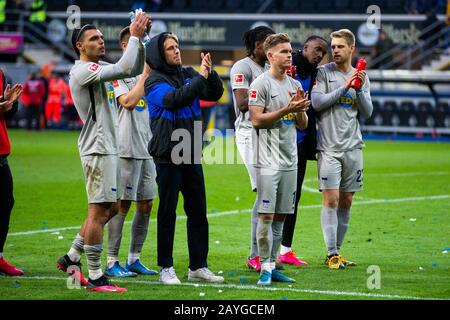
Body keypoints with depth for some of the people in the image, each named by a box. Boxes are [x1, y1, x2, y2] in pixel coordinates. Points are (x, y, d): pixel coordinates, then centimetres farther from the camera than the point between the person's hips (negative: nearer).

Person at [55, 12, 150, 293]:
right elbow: (124, 68, -26)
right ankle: (95, 277, -5)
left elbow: (135, 69, 18)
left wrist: (141, 38, 5)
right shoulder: (83, 70, -14)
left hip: (109, 148, 10)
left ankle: (72, 257, 21)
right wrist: (134, 36, -17)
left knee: (110, 209, 15)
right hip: (98, 148, -10)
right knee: (99, 211, -8)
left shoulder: (100, 69, 15)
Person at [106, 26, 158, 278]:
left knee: (146, 205, 9)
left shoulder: (147, 72, 15)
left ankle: (134, 259, 16)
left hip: (148, 148, 7)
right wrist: (145, 73, -14)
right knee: (123, 204, -6)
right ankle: (112, 262, -3)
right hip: (127, 148, -7)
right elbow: (128, 101, -19)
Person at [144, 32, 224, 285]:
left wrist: (210, 73, -8)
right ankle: (166, 268, 8)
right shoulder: (155, 81, -7)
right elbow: (173, 98, -25)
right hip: (168, 156, -6)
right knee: (168, 212, 0)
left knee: (198, 211, 9)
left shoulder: (188, 74, 11)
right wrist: (201, 78, -23)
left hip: (192, 155, 6)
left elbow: (215, 94, 9)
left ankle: (198, 266, 18)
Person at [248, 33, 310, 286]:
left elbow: (303, 124, 16)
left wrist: (300, 108, -4)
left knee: (281, 215, 8)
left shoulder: (295, 85, 15)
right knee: (266, 215, -9)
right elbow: (257, 120, -13)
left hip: (290, 160, 7)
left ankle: (272, 265, 13)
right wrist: (287, 109, -17)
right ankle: (265, 268, -5)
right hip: (268, 160, -7)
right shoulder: (261, 84, -6)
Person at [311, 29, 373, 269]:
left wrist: (359, 90, -8)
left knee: (346, 202, 7)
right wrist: (345, 87, -17)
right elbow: (317, 102, -12)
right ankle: (332, 254, -8)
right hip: (329, 147, -4)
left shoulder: (361, 77, 11)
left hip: (353, 147, 4)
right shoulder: (323, 73, 0)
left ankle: (337, 251, 15)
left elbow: (367, 113, 8)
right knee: (331, 200, -10)